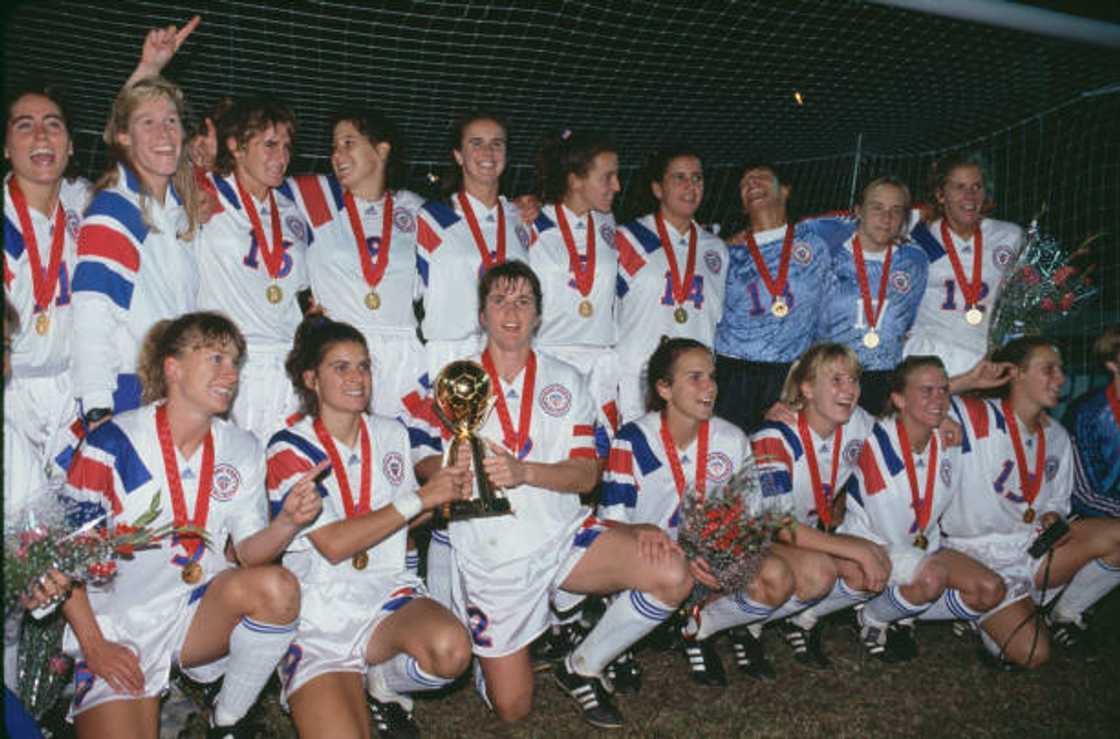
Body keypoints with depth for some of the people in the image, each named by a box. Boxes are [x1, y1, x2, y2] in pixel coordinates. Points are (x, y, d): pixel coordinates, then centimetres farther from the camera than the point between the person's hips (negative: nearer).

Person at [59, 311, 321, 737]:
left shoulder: (242, 451, 2)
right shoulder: (113, 443, -11)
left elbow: (246, 551, -1)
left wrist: (287, 523, -22)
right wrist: (94, 646, -12)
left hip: (200, 615, 4)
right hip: (116, 630, -3)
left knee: (277, 587, -26)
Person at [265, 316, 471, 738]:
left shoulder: (390, 433, 9)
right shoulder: (289, 448, -6)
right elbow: (334, 544, -16)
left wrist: (448, 492, -3)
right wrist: (420, 498, -16)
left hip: (386, 592, 4)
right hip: (319, 608, -3)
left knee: (451, 650, -30)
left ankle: (383, 685, 4)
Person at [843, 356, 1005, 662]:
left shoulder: (948, 443, -2)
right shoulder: (876, 443, -23)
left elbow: (949, 507, 11)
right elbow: (890, 531, -21)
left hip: (923, 547, 7)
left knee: (991, 590, -11)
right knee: (932, 577, -35)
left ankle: (902, 619, 7)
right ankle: (871, 621, -5)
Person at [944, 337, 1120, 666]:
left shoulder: (1056, 437, 10)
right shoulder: (976, 417, -14)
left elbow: (1058, 500, 19)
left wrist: (1053, 517, -2)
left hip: (1035, 547, 7)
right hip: (982, 558, -6)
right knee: (1032, 653, -21)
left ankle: (1066, 613, 6)